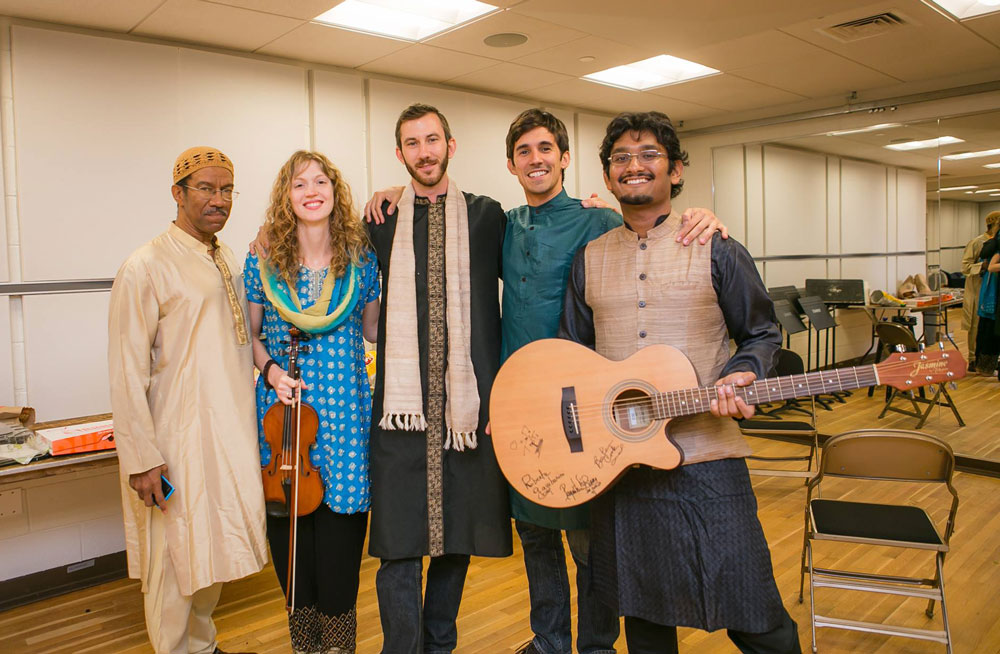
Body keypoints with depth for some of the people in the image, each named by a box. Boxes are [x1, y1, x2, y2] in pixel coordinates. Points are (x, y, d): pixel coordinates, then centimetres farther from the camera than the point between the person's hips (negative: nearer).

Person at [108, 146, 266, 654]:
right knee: (176, 559, 5)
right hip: (179, 442, -7)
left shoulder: (228, 260, 10)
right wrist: (141, 458, -17)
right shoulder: (146, 267, -13)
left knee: (214, 551, 19)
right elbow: (127, 373, -15)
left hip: (231, 435, 7)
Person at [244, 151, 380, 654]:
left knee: (340, 532, 4)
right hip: (282, 406, 1)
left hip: (343, 411, 0)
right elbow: (250, 334, 9)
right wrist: (270, 368, -8)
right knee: (289, 534, 10)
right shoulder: (262, 264, 1)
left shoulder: (361, 260, 1)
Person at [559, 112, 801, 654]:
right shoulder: (589, 258, 10)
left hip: (705, 460, -2)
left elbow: (761, 334, 8)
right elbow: (571, 350, 17)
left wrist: (740, 375, -12)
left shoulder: (716, 252, 1)